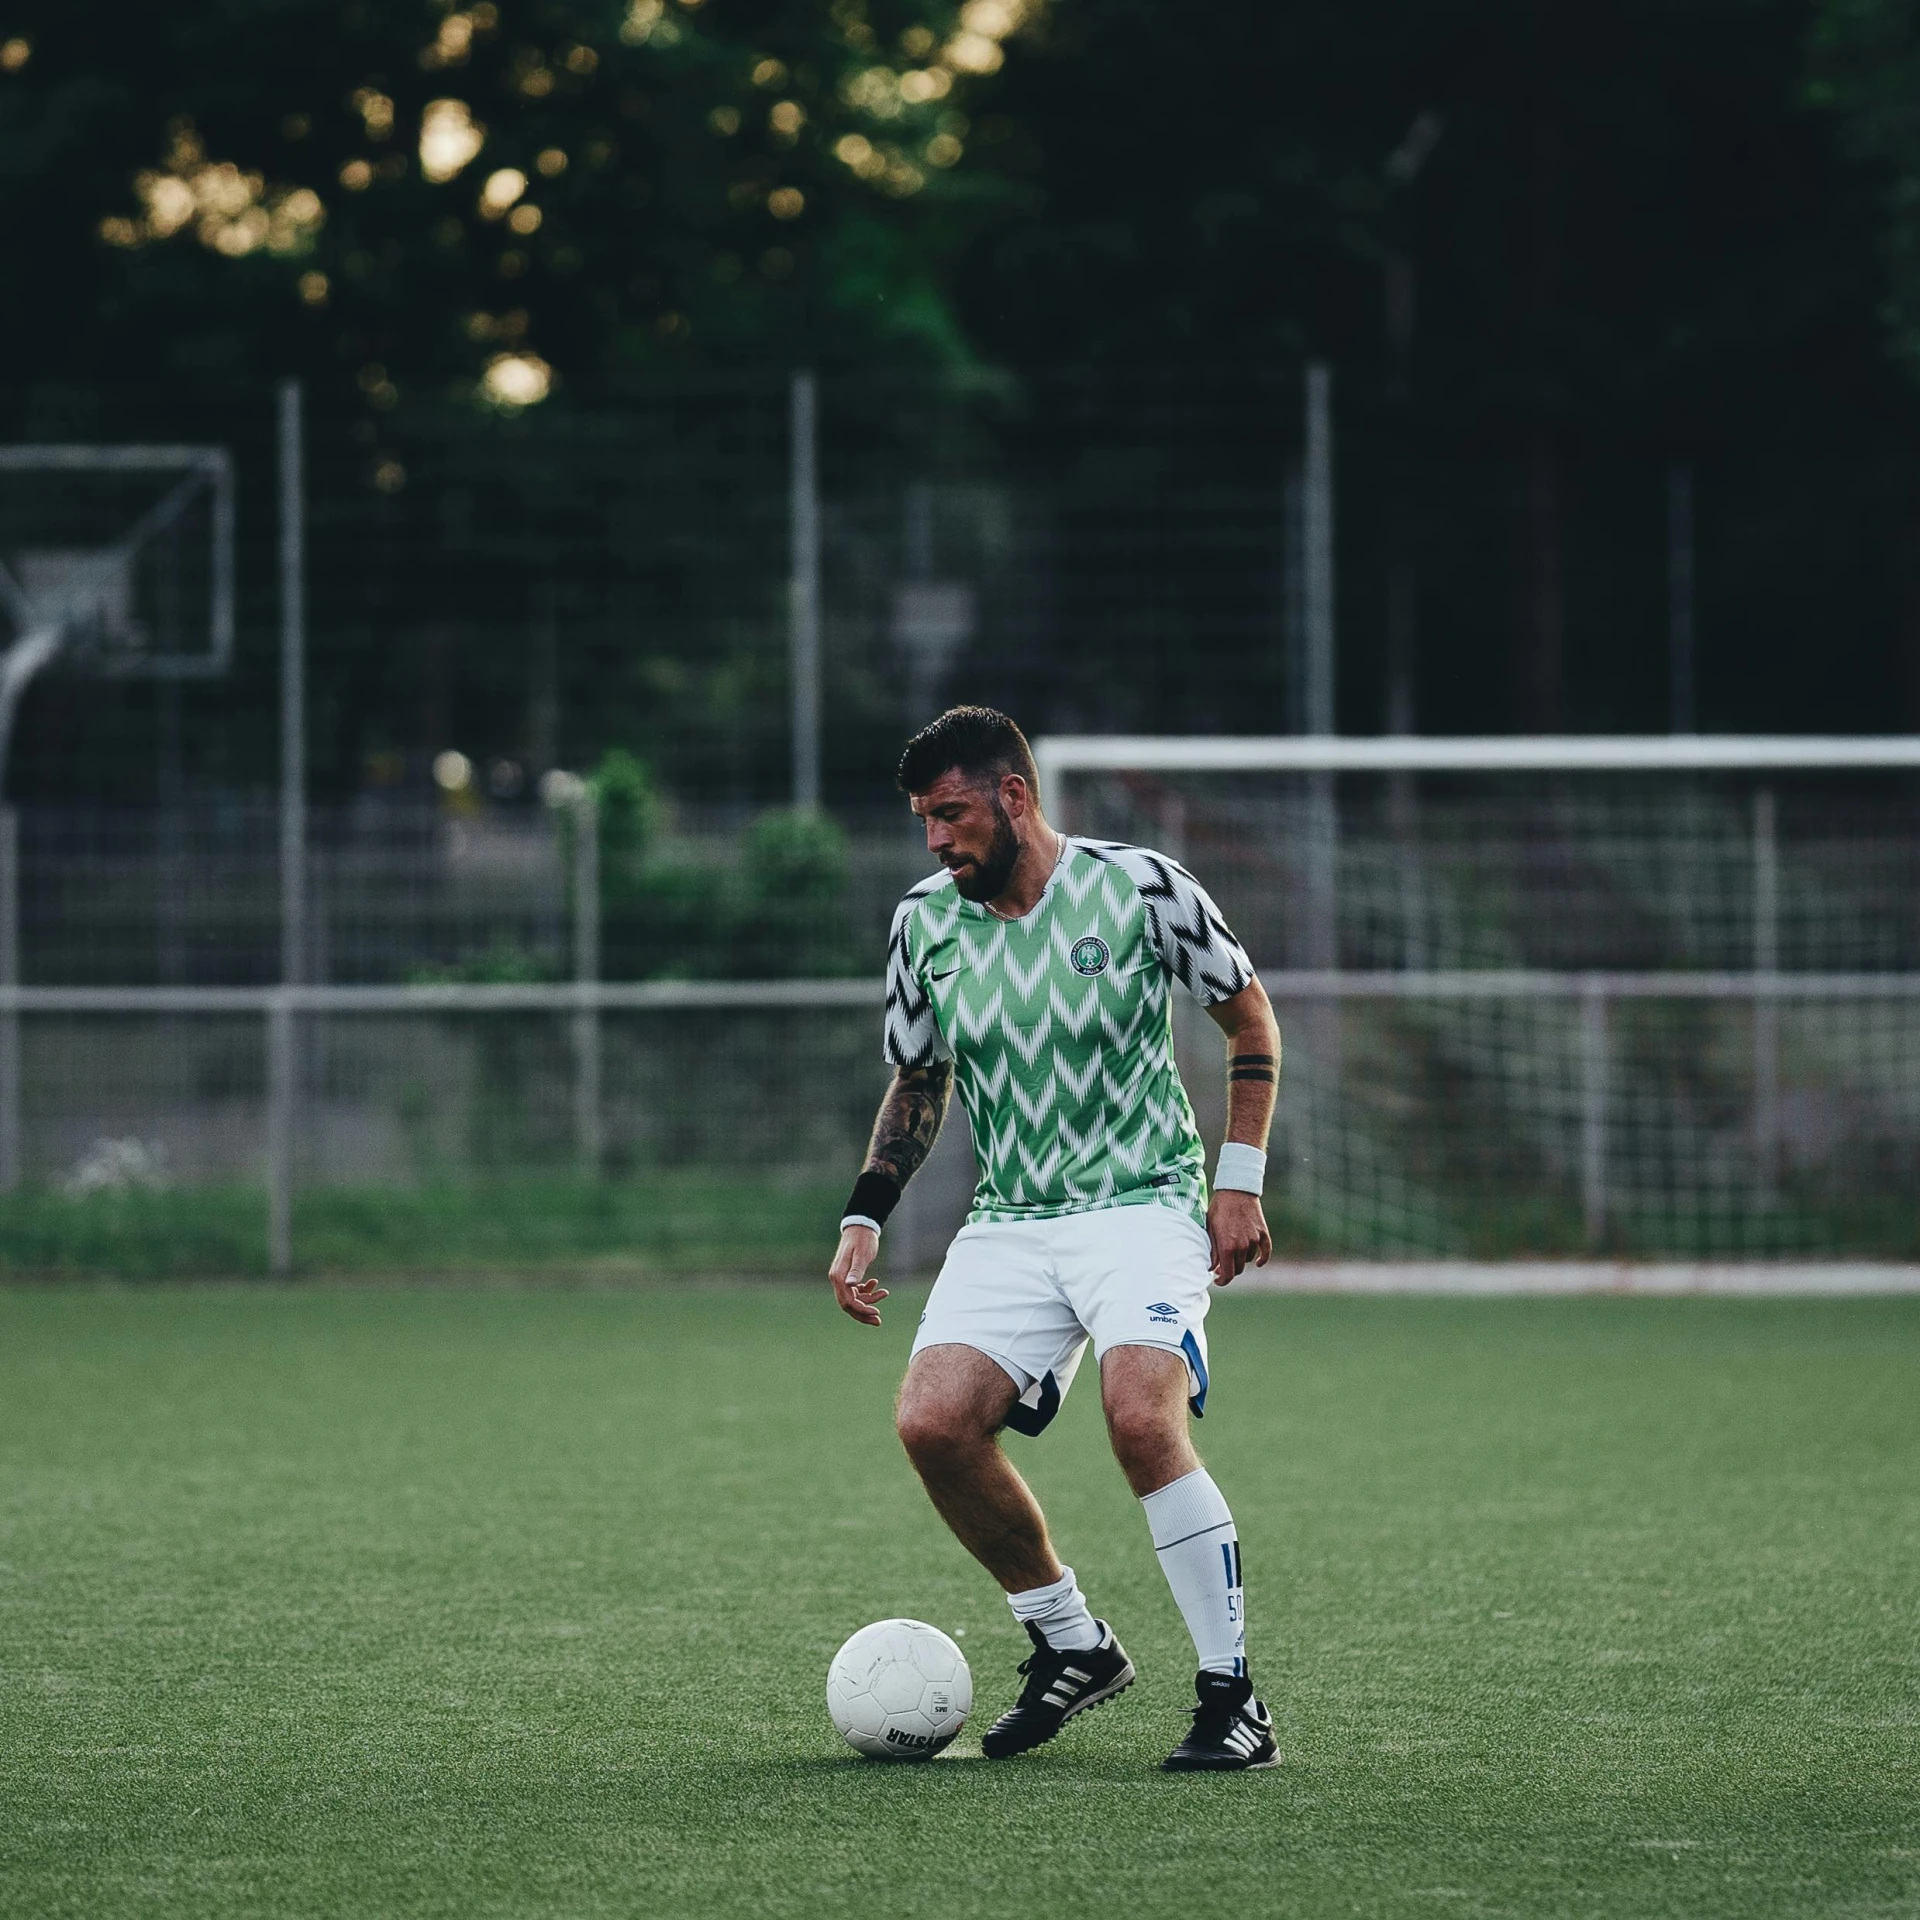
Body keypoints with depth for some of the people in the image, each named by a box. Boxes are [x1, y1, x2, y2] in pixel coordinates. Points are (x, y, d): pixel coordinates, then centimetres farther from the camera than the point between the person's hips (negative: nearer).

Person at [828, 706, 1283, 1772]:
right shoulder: (925, 922, 6)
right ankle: (1071, 1645, 5)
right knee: (932, 1423, -17)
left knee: (1142, 1418, -28)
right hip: (1007, 1224, 5)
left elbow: (1249, 1016, 6)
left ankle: (1232, 1695, -16)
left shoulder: (1140, 886, -6)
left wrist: (1239, 1180, -1)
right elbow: (917, 1085, 19)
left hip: (1143, 1205, -4)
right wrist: (864, 1218, 7)